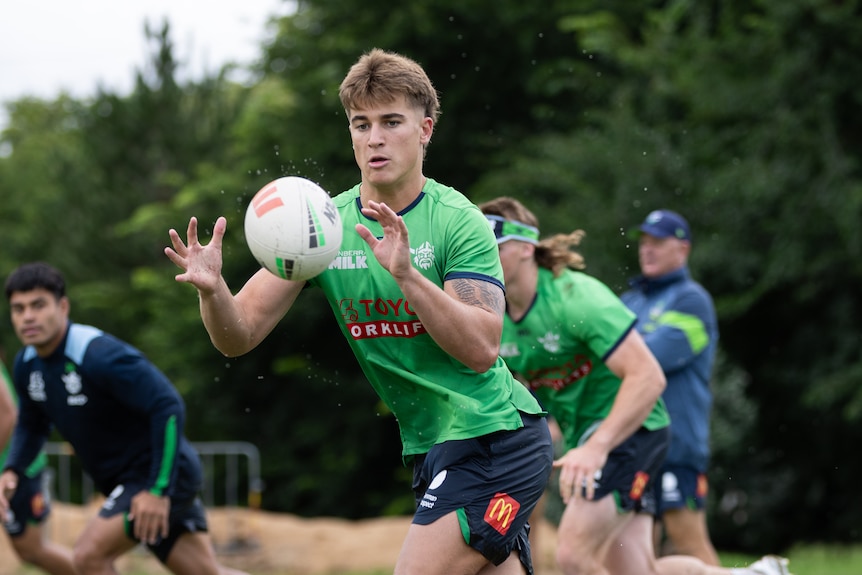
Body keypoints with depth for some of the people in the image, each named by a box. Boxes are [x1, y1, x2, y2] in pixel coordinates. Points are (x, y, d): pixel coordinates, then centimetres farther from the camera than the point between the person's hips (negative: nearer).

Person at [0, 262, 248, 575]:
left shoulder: (99, 356, -25)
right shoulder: (26, 365, 1)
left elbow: (169, 407, -27)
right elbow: (32, 426, 16)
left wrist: (158, 490, -29)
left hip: (160, 476, -8)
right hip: (125, 480, 8)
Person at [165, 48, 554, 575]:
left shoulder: (458, 221, -13)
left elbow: (481, 349, -23)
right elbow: (239, 336, -2)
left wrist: (406, 273, -34)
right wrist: (212, 290, -24)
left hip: (495, 438, -6)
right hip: (430, 447, 6)